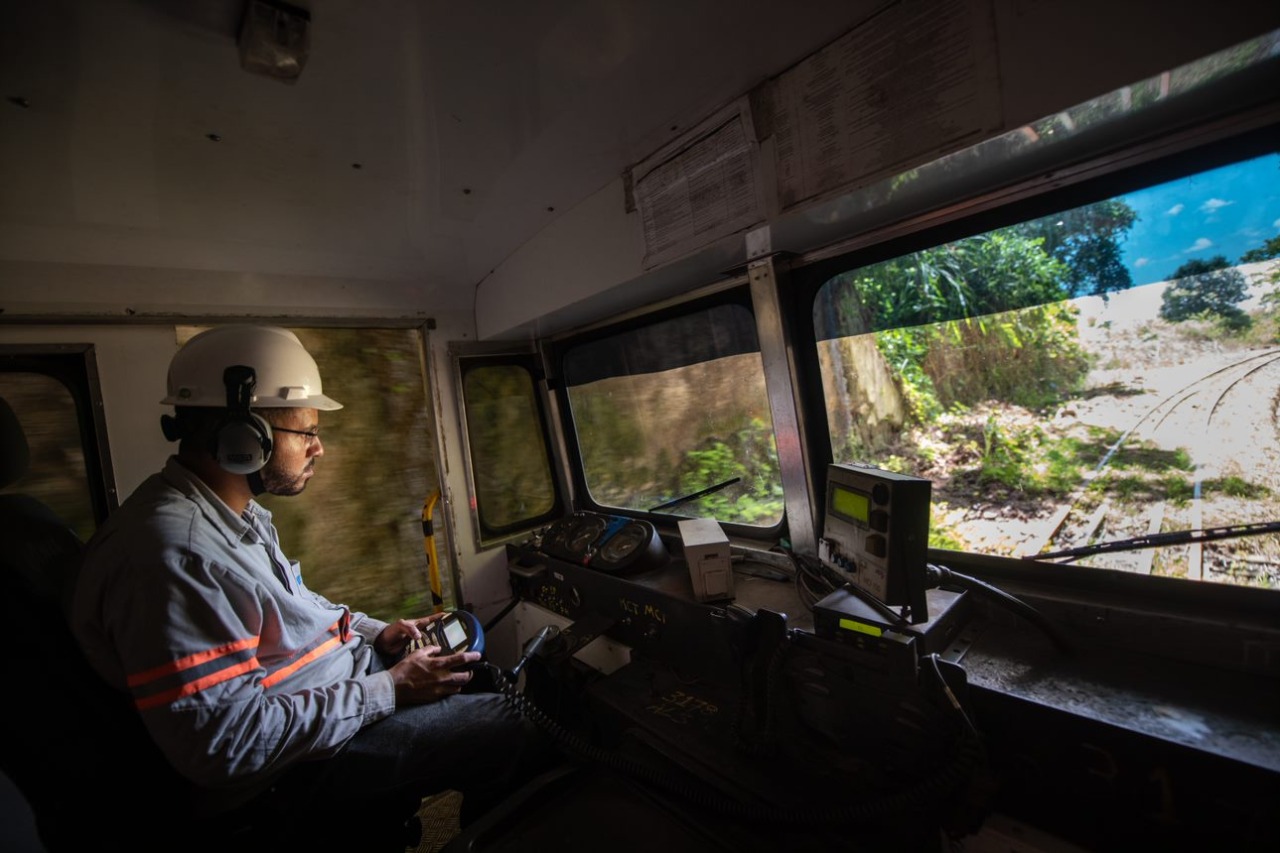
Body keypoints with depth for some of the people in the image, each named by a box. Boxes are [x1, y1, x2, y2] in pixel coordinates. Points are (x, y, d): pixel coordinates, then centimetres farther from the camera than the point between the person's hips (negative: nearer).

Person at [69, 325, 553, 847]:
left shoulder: (239, 512, 4)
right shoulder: (172, 554, -29)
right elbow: (224, 743, -29)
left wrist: (376, 632, 4)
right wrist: (388, 691, -22)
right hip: (288, 766, -10)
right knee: (517, 734, -15)